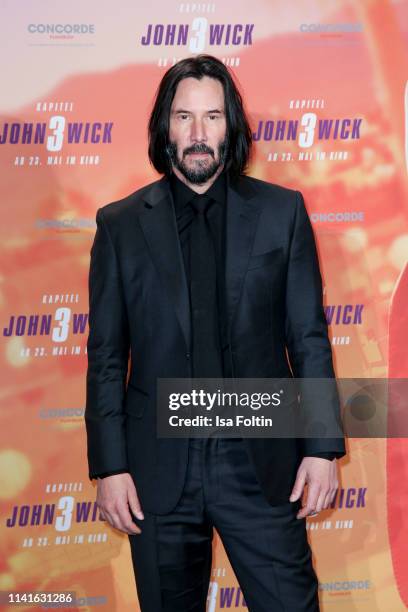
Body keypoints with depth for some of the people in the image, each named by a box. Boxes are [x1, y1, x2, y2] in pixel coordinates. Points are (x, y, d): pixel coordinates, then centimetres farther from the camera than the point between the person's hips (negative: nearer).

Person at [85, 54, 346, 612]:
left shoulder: (281, 211, 3)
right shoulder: (120, 224, 3)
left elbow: (308, 338, 4)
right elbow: (106, 356, 3)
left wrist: (323, 445, -1)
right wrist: (109, 466, -2)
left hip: (260, 462, 0)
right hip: (159, 467, 1)